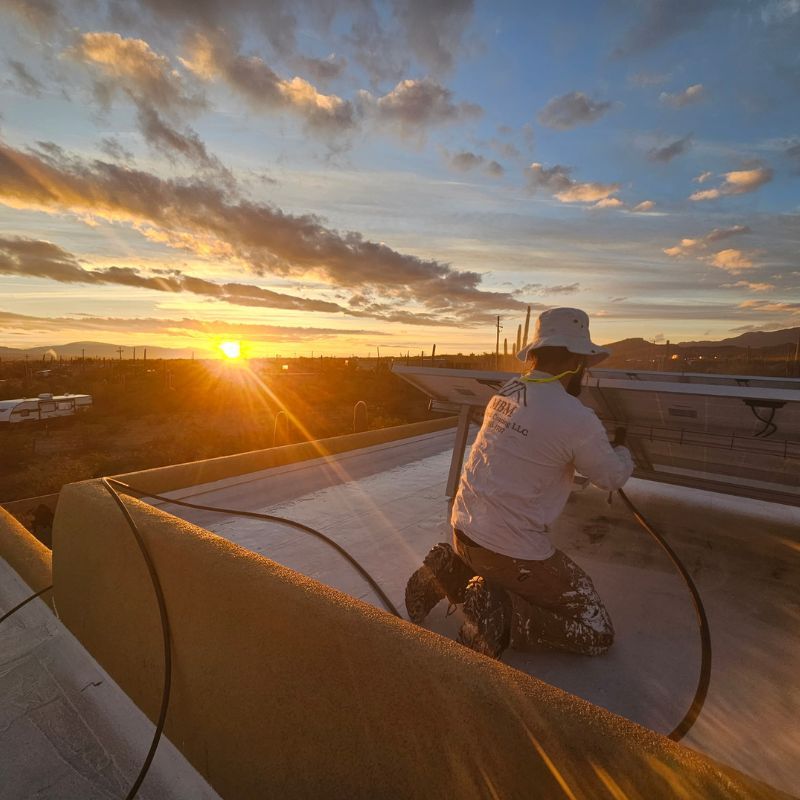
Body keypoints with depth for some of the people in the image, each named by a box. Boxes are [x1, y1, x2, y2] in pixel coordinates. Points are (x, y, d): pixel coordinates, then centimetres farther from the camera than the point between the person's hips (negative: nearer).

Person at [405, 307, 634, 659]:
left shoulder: (505, 393, 0)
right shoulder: (577, 419, -20)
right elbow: (612, 478, 0)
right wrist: (624, 452, 22)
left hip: (462, 531, 7)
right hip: (512, 551, -7)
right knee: (597, 634, 11)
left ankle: (450, 572, 13)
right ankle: (499, 613, -6)